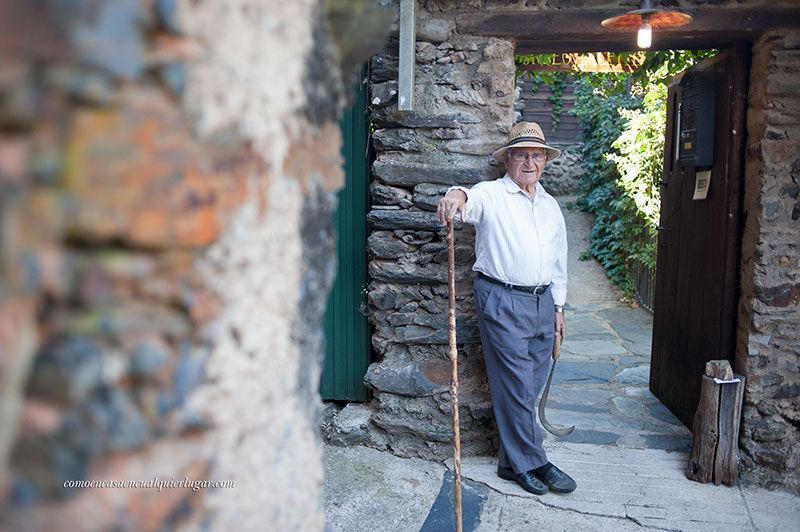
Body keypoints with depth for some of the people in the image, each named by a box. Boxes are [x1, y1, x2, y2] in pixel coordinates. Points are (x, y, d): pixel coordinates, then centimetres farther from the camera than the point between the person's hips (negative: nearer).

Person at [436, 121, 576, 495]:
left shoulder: (550, 206, 16)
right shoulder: (492, 195, -4)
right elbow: (472, 201, -28)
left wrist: (558, 306, 18)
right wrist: (458, 195, -53)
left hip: (542, 302, 7)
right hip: (503, 301, -6)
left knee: (530, 386, 11)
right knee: (516, 385, -2)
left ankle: (512, 460, 24)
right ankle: (531, 462, 12)